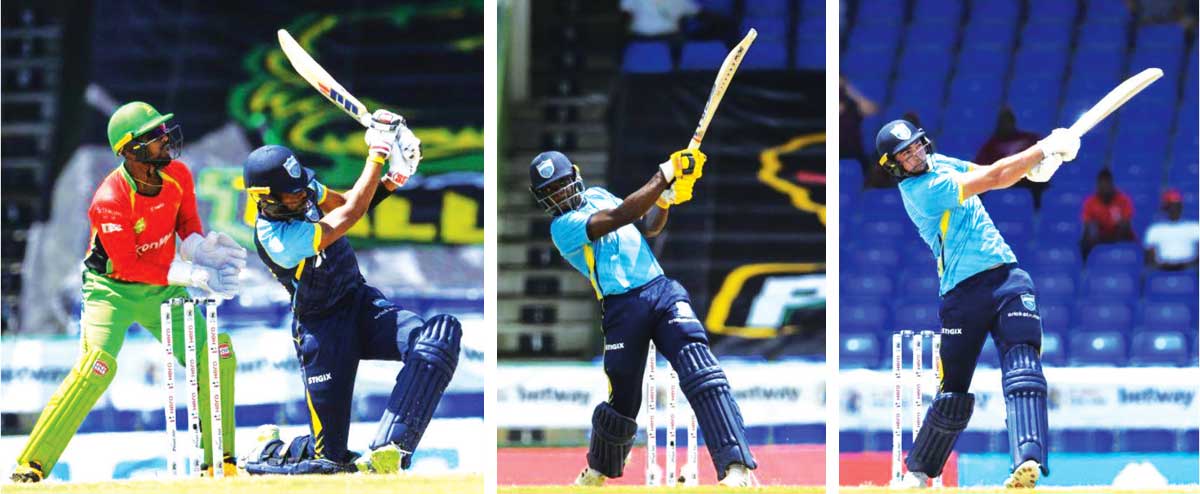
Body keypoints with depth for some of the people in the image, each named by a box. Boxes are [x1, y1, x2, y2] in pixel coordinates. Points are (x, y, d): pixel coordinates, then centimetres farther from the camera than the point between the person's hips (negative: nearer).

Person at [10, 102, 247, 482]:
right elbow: (129, 266, -27)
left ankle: (219, 463, 11)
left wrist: (198, 247, -15)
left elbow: (187, 221, 8)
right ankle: (31, 465, -20)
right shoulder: (110, 202, -29)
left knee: (215, 355, -4)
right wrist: (188, 275, -31)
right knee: (96, 367, -26)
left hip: (163, 290, 6)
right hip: (113, 289, -6)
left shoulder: (177, 175, -9)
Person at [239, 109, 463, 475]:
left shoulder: (303, 191, -5)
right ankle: (267, 453, 28)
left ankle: (387, 453, -34)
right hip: (324, 330, -7)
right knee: (330, 458, -8)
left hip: (361, 302, 7)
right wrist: (375, 159, -20)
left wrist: (386, 184, -4)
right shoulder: (277, 238, -28)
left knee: (442, 334, -25)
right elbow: (350, 215, -26)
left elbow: (342, 203, 15)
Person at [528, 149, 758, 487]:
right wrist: (662, 178, -16)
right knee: (622, 399, 4)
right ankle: (597, 472, 34)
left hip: (662, 291, 3)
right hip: (623, 307, -3)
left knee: (701, 372, -17)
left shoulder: (597, 195, 19)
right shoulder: (562, 226, -3)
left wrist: (664, 199, 3)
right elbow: (617, 218, -16)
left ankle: (737, 468, -28)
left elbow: (648, 228, 23)